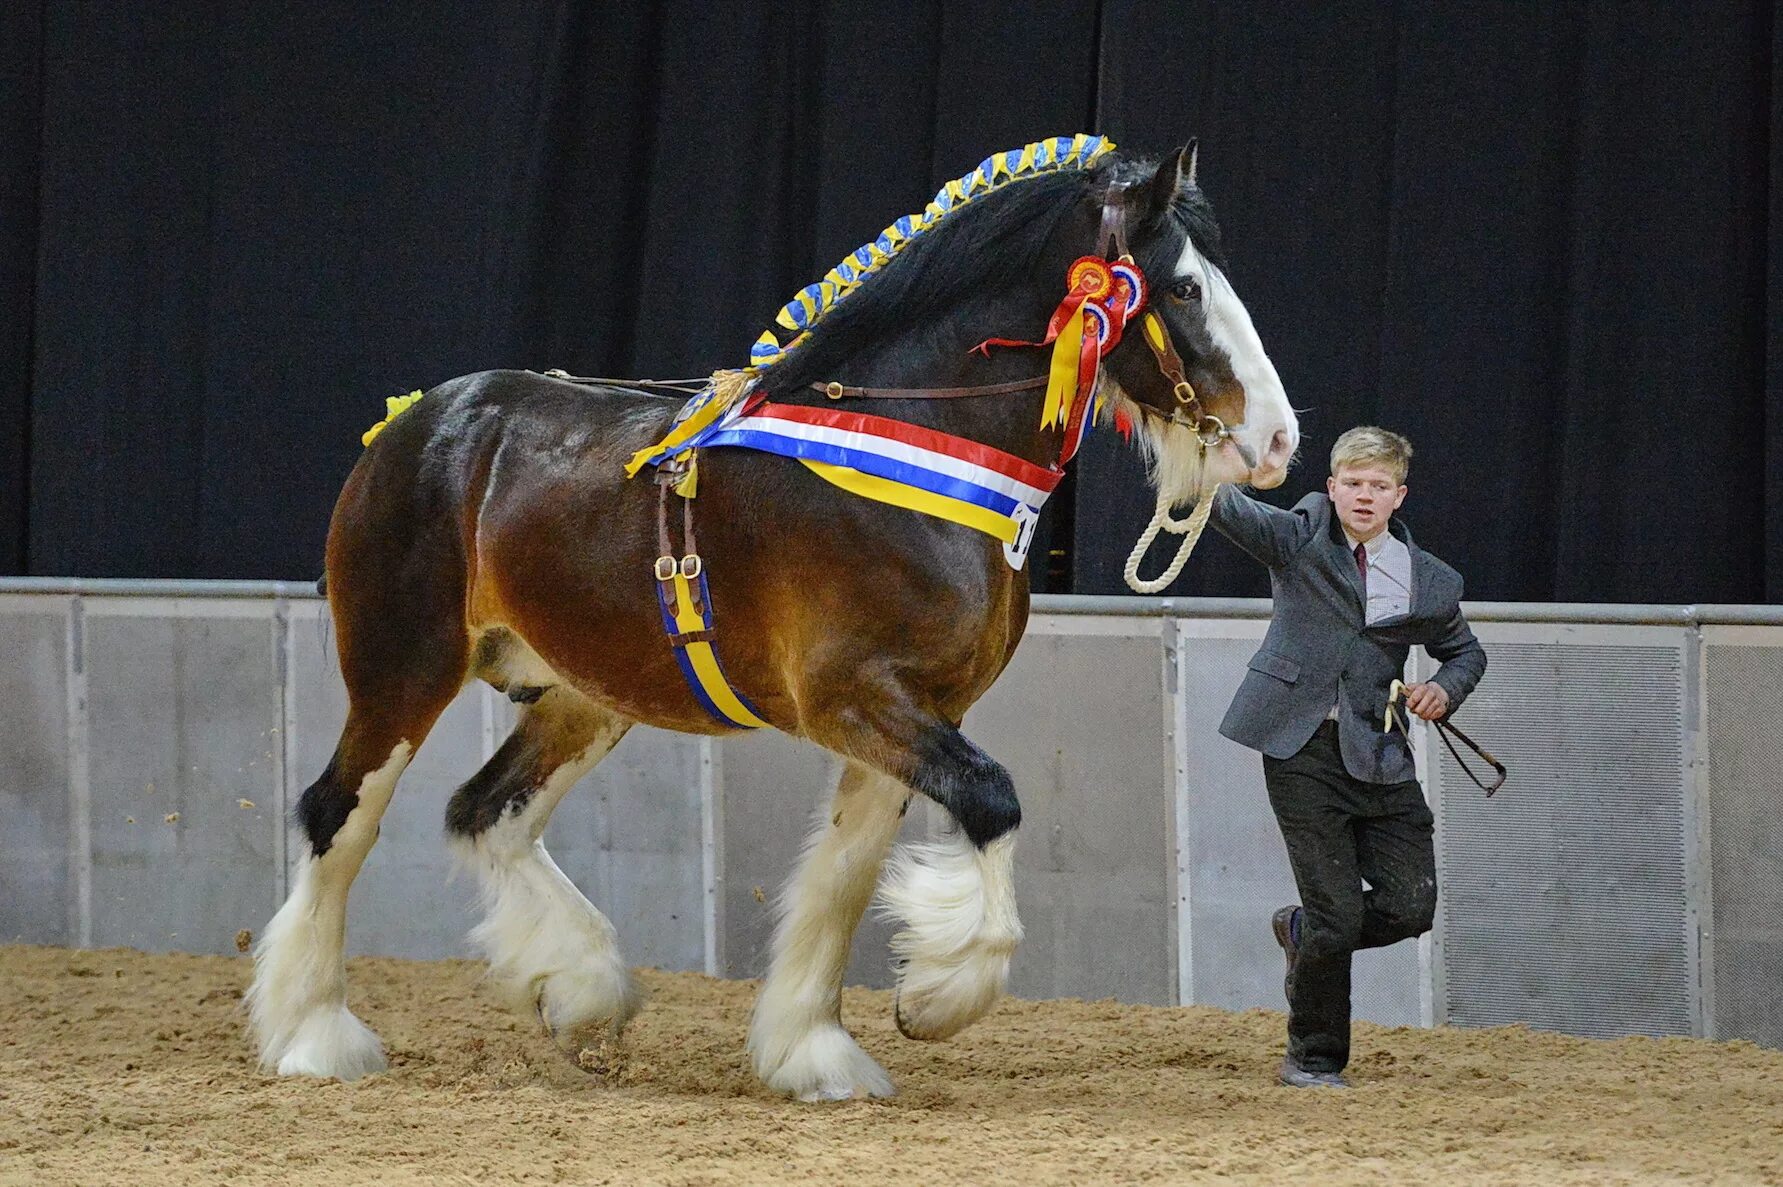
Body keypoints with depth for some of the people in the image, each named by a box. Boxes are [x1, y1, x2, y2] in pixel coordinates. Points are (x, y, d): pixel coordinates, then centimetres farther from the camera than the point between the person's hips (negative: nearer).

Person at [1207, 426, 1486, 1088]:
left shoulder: (1431, 582, 7)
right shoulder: (1300, 537, -1)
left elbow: (1465, 652, 23)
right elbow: (1239, 517, -20)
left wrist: (1445, 689, 0)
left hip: (1378, 755, 4)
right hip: (1302, 751, -4)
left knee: (1411, 907, -1)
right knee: (1337, 913, -6)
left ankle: (1301, 932, 29)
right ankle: (1313, 1060, 14)